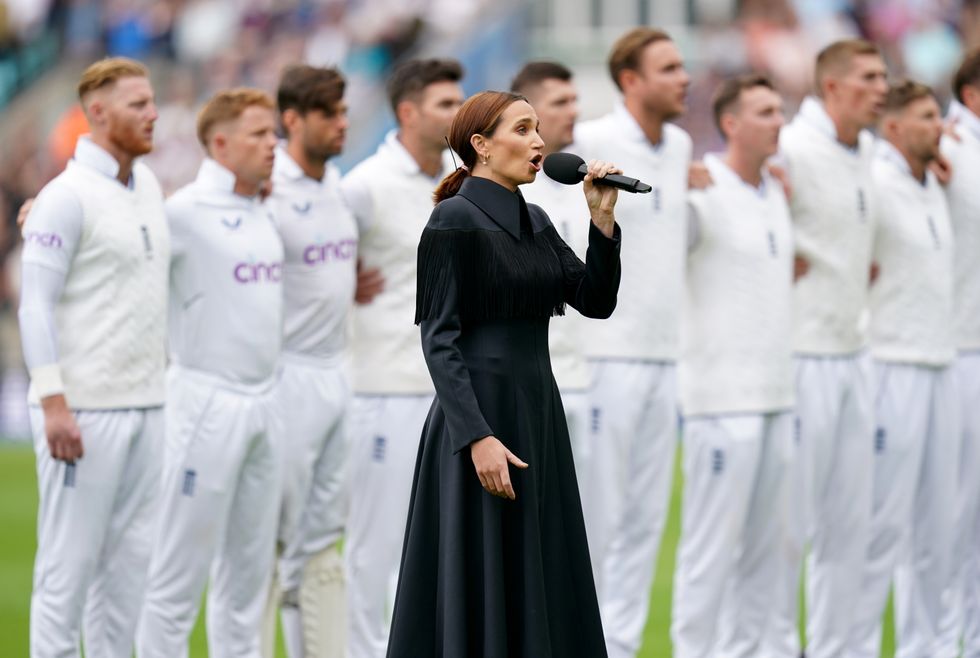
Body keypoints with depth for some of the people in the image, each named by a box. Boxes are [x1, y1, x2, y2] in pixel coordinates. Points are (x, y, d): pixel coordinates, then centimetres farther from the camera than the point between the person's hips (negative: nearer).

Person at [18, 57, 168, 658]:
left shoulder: (148, 185, 13)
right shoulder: (67, 197, -11)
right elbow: (36, 303, -14)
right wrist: (53, 405, -20)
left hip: (146, 405, 7)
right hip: (84, 410, -7)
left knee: (131, 554, 9)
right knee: (70, 560, -3)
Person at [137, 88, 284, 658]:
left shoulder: (267, 215, 13)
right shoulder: (184, 213, -10)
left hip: (266, 403, 8)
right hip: (208, 400, -8)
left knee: (250, 568, 11)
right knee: (182, 567, -4)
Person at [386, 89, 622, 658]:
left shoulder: (535, 222, 14)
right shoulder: (456, 219, -10)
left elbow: (597, 301, 10)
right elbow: (438, 338, -15)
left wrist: (603, 218, -2)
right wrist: (478, 437, -22)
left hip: (539, 415, 8)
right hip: (479, 413, -8)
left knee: (539, 586, 9)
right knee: (483, 590, -6)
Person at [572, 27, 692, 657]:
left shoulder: (681, 147, 12)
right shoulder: (590, 143, -10)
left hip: (666, 358, 7)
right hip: (607, 359, -7)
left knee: (647, 517, 9)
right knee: (596, 516, -4)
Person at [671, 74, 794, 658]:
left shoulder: (776, 193, 14)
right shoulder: (704, 193, -10)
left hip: (777, 396, 8)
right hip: (723, 397, -8)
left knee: (765, 544, 9)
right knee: (713, 543, -5)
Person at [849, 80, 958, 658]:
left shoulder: (935, 188, 15)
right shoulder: (873, 183, -10)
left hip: (939, 370, 8)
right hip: (891, 369, -8)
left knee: (936, 524, 9)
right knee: (884, 523, -7)